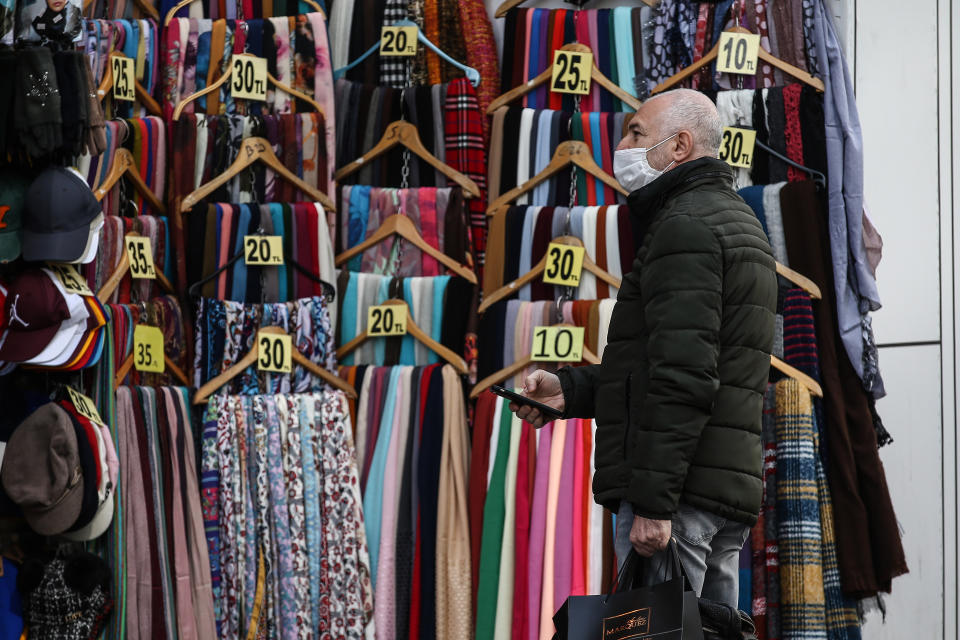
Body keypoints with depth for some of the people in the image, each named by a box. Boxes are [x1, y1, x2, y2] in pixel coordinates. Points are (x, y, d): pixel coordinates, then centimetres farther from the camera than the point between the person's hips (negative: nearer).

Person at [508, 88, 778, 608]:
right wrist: (570, 390, 17)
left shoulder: (685, 224, -9)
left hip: (680, 487, -10)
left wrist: (653, 501, -23)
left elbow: (683, 374, -20)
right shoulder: (734, 219, 24)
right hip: (730, 489, 10)